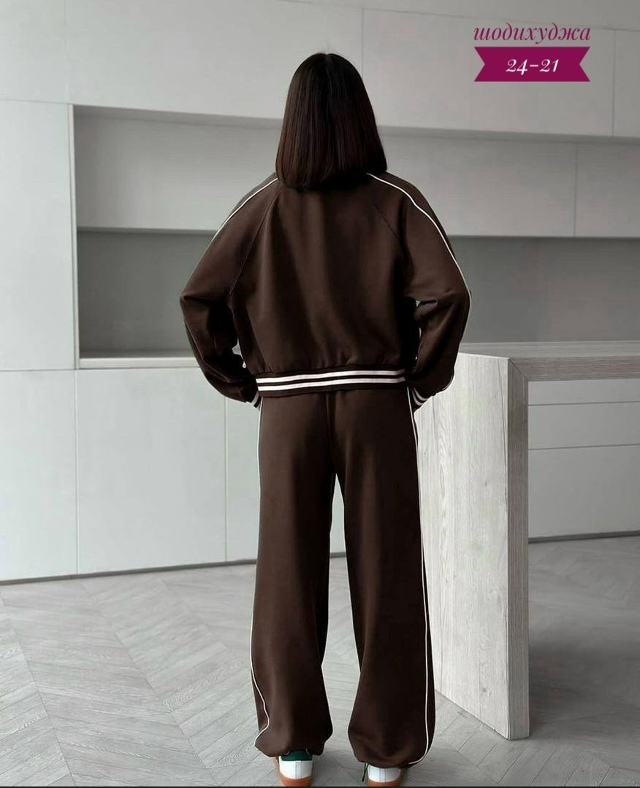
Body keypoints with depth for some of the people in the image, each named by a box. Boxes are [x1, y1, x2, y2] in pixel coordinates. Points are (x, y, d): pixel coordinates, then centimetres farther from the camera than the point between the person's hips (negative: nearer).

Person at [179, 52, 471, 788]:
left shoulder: (262, 204, 1)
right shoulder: (396, 201, -2)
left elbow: (198, 297, -4)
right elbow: (448, 293, -14)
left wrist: (242, 381, 6)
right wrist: (420, 377, -1)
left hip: (289, 409, 1)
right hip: (377, 405, -1)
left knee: (288, 578, 9)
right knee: (384, 577, 7)